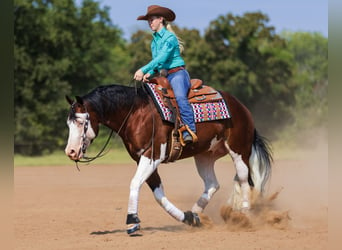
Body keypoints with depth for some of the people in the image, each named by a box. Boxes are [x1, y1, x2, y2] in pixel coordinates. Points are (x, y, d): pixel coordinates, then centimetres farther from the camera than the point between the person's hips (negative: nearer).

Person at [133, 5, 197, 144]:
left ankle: (189, 131, -40)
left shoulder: (170, 37, -9)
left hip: (177, 74, -9)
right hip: (163, 76, 9)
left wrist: (144, 70, -26)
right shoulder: (154, 41, 17)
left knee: (180, 97, -33)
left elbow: (161, 58, -19)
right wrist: (149, 73, -3)